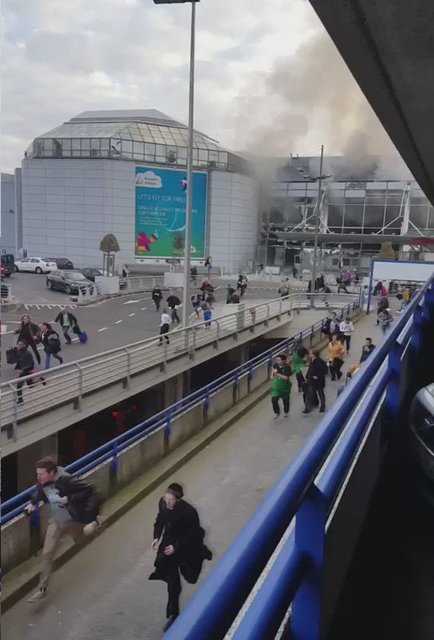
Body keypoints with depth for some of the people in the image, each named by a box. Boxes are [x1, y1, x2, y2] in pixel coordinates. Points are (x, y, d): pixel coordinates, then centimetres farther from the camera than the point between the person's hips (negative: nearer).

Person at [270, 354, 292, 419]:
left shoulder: (287, 367, -23)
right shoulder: (276, 365, -7)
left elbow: (286, 378, -31)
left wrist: (277, 374, -36)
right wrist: (272, 375, 5)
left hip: (284, 388, -3)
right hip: (276, 387, 3)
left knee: (286, 401, 16)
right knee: (274, 400, -15)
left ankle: (286, 412, 45)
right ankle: (277, 412, 9)